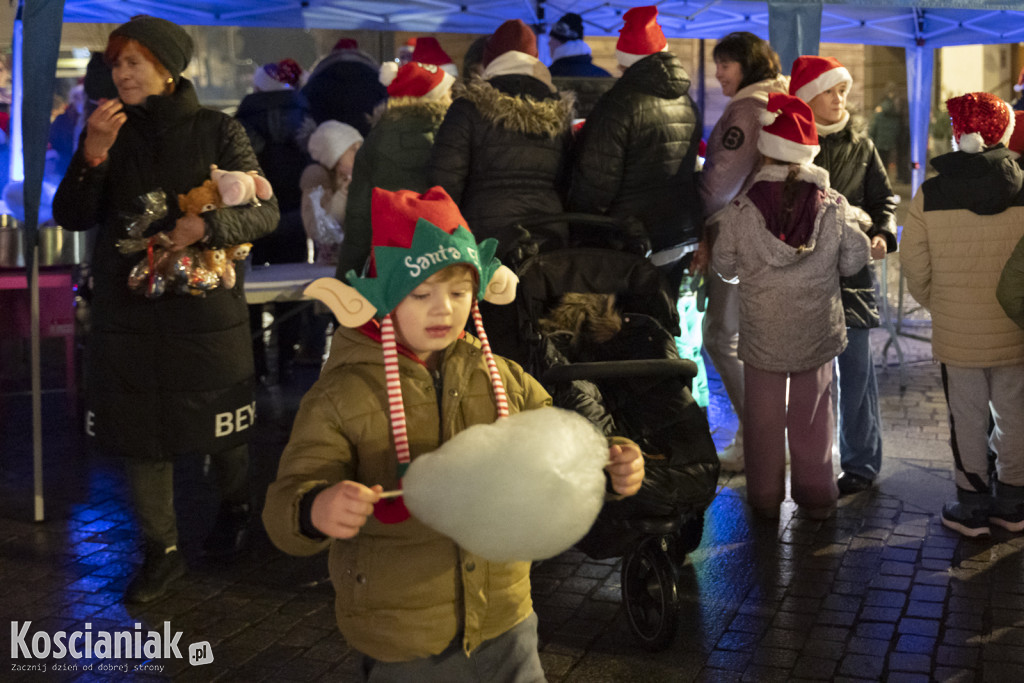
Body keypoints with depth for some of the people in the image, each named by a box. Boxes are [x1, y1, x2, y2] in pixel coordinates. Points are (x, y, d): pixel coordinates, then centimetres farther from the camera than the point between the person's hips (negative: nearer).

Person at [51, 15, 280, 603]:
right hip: (128, 309, 3)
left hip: (207, 308, -3)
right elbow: (72, 217, 1)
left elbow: (267, 211, -5)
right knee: (141, 433, 6)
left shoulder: (218, 131, -3)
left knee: (221, 428, 9)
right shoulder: (111, 132, 6)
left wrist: (205, 227, -22)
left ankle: (236, 508, 39)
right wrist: (92, 155, -15)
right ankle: (163, 551, 21)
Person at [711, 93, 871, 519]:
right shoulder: (833, 206, -9)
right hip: (817, 329, 2)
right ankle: (816, 496, 25)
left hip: (762, 332, -1)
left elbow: (724, 266, -2)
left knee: (764, 416, 13)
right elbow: (855, 259, 0)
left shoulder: (740, 209, -14)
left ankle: (765, 498, 23)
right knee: (812, 413, 15)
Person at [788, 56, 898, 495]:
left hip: (852, 270, 0)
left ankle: (860, 463, 10)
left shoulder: (860, 146, 8)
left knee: (856, 371, -1)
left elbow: (883, 199, 10)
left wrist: (882, 235, -9)